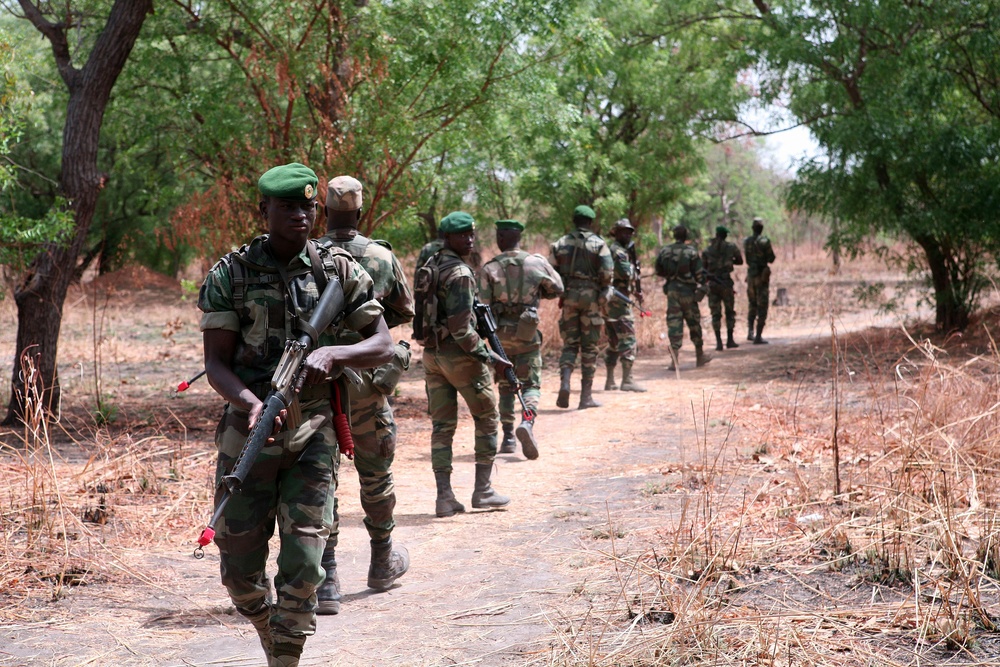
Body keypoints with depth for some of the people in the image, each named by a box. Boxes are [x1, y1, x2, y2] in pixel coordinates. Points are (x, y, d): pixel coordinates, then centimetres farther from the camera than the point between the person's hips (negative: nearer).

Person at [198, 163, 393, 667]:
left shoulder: (340, 271, 1)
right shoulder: (228, 277, -3)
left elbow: (382, 346, 2)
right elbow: (216, 364, -6)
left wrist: (331, 353, -18)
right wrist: (252, 403, -26)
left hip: (313, 437, 0)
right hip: (248, 434, 0)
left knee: (303, 565, -7)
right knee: (240, 569, 8)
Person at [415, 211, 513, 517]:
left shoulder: (428, 267, 9)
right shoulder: (460, 274, -17)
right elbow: (460, 328, -21)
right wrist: (488, 357, -15)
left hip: (431, 352, 7)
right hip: (458, 354, -7)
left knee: (442, 425, 8)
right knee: (487, 417, 9)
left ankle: (444, 497, 4)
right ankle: (483, 491, 11)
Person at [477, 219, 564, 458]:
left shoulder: (489, 268, -6)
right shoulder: (537, 262, -3)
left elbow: (481, 305, -11)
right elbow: (557, 288, 9)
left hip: (500, 333, 1)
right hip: (527, 333, -1)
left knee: (506, 386, 16)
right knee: (531, 384, 3)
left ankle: (508, 438, 14)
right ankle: (527, 423, -25)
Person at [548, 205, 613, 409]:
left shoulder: (560, 244, 6)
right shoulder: (599, 244, -2)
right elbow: (607, 273, -11)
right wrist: (604, 288, 6)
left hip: (568, 298, 2)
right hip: (591, 297, -2)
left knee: (569, 345, 10)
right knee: (589, 348, 5)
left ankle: (565, 383, -14)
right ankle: (586, 396, 7)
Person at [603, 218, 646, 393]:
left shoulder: (609, 250, 20)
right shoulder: (618, 251, -11)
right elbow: (626, 274, -22)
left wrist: (634, 290, 15)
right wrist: (633, 265, -1)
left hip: (608, 300, 10)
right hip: (618, 300, -10)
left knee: (613, 342, 13)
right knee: (628, 340, -10)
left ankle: (610, 381, 14)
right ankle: (627, 380, -13)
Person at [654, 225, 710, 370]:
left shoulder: (665, 251, 1)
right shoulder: (691, 252, -8)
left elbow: (659, 271, 7)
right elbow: (698, 273, -9)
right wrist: (700, 287, 7)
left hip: (671, 290, 2)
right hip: (687, 290, -2)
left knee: (674, 323, 2)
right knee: (694, 323, 12)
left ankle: (674, 360, -7)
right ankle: (700, 356, 24)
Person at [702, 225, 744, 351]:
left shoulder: (707, 250, 3)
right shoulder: (731, 247, -1)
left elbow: (703, 267, 6)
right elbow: (740, 261, 11)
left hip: (712, 283, 2)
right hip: (726, 282, -1)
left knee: (716, 313, 5)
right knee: (730, 311, 11)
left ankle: (718, 342, -1)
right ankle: (730, 340, 11)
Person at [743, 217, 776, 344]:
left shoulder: (746, 241, 2)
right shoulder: (764, 241, -14)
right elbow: (771, 259, -9)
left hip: (750, 275, 5)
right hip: (762, 275, -5)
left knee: (752, 304, 22)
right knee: (762, 306, 0)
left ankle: (750, 331, 10)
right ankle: (758, 337, -3)